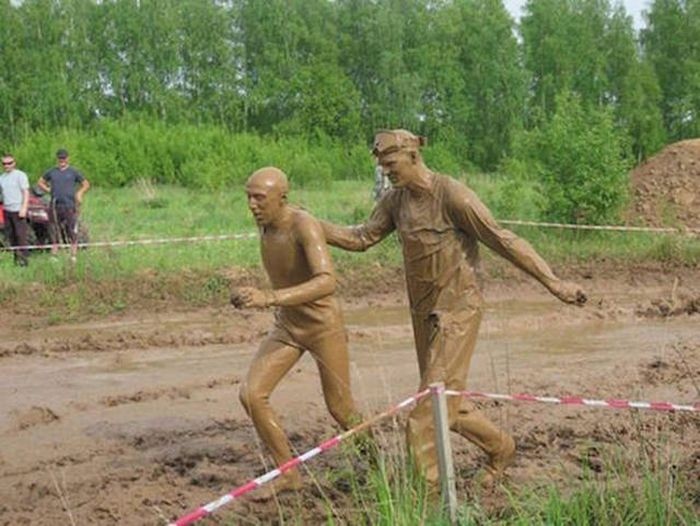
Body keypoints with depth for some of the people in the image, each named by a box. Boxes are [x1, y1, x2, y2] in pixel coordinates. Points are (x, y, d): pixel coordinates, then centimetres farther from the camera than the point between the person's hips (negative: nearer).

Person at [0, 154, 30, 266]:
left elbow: (26, 193, -7)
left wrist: (23, 208, -16)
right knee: (10, 235, 6)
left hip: (18, 210, -7)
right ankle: (16, 256, 12)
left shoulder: (20, 175, -3)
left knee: (20, 235, -9)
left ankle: (24, 257, -7)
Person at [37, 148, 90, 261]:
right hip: (55, 206, 2)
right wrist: (48, 189, 6)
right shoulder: (52, 172, 11)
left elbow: (86, 184, 11)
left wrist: (79, 193, -5)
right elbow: (40, 182, 22)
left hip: (69, 206, -2)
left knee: (72, 232, -5)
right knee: (54, 231, 5)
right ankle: (54, 255, 11)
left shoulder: (73, 172, 5)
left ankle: (73, 256, 0)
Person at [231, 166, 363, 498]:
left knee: (340, 411, 6)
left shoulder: (306, 225, -31)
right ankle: (288, 473, 5)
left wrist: (268, 298, -56)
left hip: (325, 327, -6)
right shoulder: (265, 222, -5)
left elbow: (328, 283, -45)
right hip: (287, 326, 6)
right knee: (251, 394, -10)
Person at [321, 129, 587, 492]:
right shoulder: (396, 200, 4)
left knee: (434, 397, -10)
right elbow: (361, 238, 9)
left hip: (458, 309, -8)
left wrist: (554, 283, -22)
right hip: (425, 312, 8)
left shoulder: (452, 195, -19)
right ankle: (500, 448, 36)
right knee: (446, 401, 15)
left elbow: (502, 241, -20)